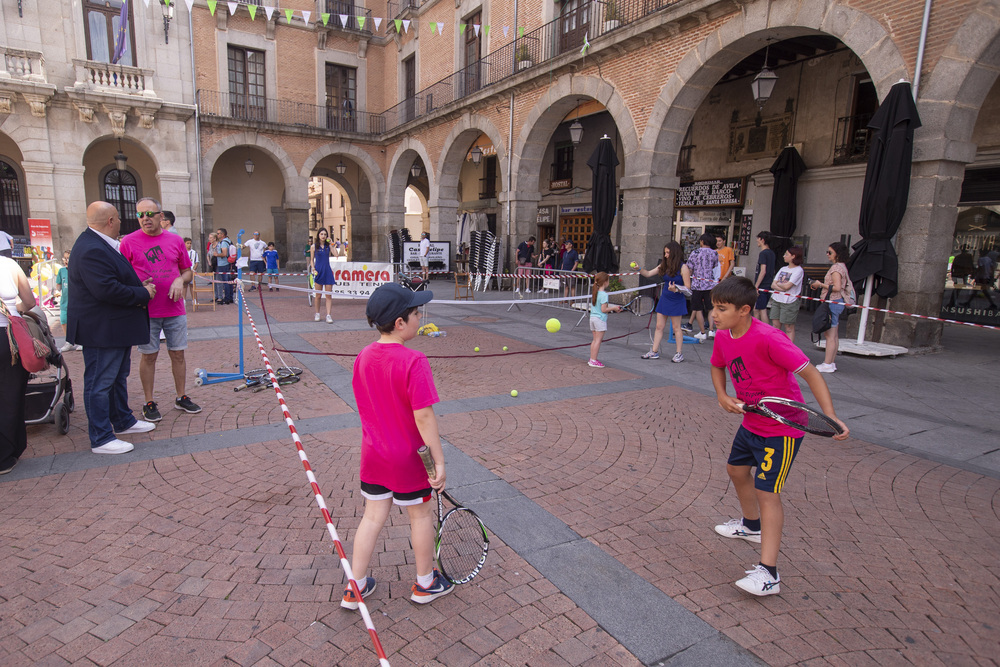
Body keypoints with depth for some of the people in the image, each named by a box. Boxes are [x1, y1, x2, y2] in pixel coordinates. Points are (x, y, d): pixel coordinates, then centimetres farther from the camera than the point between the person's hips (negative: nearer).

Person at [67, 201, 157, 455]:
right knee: (99, 384, -1)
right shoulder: (91, 250, -23)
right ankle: (100, 439, 9)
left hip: (116, 328, 11)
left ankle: (123, 421, 38)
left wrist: (140, 285, 4)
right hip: (101, 330, -11)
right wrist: (143, 294, -17)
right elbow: (107, 290, -30)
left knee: (118, 377, 22)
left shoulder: (101, 245, 12)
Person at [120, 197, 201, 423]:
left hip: (175, 309, 2)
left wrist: (181, 280, -7)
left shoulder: (175, 241, 6)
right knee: (149, 356, 5)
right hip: (145, 311, -2)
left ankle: (181, 397, 21)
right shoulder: (129, 241, -1)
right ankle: (149, 403, 17)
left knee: (178, 353, 8)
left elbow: (187, 271, 13)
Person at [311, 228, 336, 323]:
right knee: (318, 294, 4)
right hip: (318, 271, -1)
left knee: (329, 295, -3)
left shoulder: (328, 245, 6)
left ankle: (328, 316, -4)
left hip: (327, 271, 1)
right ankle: (317, 314, 19)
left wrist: (331, 242, -7)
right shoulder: (314, 246, 4)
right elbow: (311, 259, 7)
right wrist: (313, 269, -8)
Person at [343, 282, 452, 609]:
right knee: (421, 514, 15)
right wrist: (438, 460, -18)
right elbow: (423, 416, -26)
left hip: (373, 454, 6)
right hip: (409, 459, -5)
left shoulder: (363, 357, -3)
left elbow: (364, 407, 7)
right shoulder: (414, 361, -25)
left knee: (373, 516, 18)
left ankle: (355, 588, 31)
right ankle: (425, 583, 35)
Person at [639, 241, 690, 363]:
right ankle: (654, 352, 15)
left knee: (676, 327, 4)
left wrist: (675, 289, -30)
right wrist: (639, 269, -6)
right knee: (659, 326, 8)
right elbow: (648, 274, 10)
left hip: (676, 301, -5)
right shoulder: (664, 266, 3)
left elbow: (687, 287, -14)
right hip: (664, 299, 5)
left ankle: (679, 354, 15)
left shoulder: (683, 268, -13)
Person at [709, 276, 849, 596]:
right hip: (751, 422, 9)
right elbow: (718, 366, 13)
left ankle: (768, 573, -5)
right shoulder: (723, 337, -6)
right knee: (737, 469, 24)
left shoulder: (769, 338, -29)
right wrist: (723, 396, -4)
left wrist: (830, 417, -36)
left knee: (767, 492, -10)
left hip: (782, 428, -9)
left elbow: (810, 373, -27)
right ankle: (752, 525, 50)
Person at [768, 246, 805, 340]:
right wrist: (782, 288, -10)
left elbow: (787, 286, -16)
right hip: (776, 300, 7)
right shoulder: (783, 269, 16)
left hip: (789, 302, -7)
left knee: (789, 328, -2)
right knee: (775, 325, 7)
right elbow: (773, 285, 8)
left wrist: (778, 283, 2)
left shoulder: (798, 270, -6)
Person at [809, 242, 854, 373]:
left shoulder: (836, 268, -13)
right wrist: (821, 285, 11)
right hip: (837, 302, 10)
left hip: (833, 302, -10)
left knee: (829, 334, -8)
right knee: (833, 335, 12)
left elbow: (837, 287, -22)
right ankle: (832, 362, 17)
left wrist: (821, 285, -12)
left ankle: (827, 364, -7)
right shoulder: (841, 266, 17)